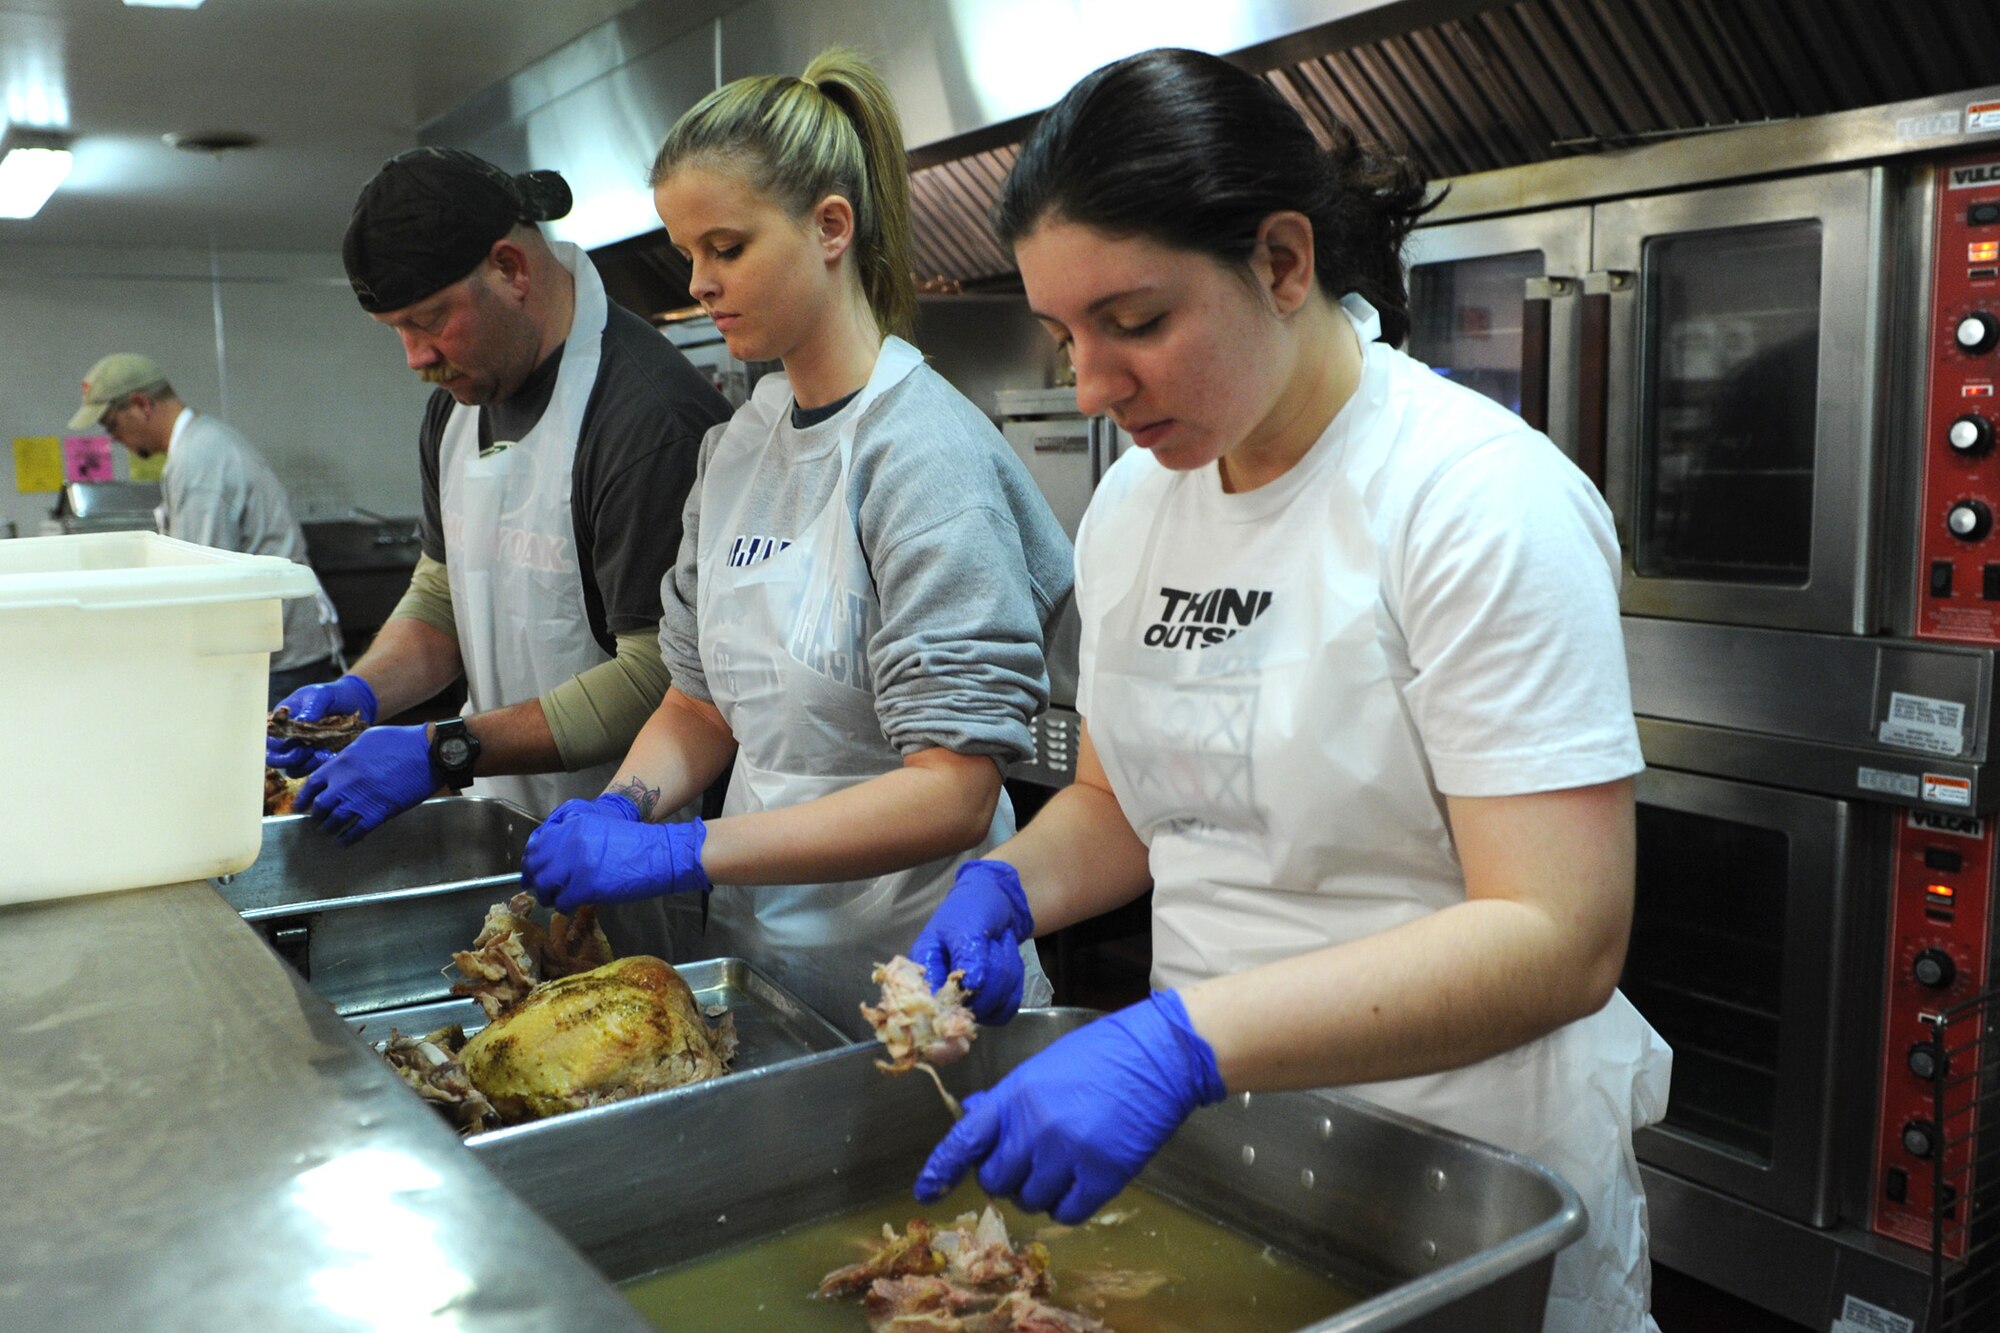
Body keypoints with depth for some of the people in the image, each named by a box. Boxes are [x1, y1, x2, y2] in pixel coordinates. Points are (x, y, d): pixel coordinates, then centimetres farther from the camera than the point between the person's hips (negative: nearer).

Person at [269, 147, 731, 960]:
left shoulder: (650, 417, -22)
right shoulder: (459, 400, 9)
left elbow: (659, 675, -23)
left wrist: (447, 751, -24)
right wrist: (360, 693, -2)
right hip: (505, 833, 8)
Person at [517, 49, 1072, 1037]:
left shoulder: (927, 451, -18)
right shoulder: (736, 444, 4)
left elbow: (953, 793, -24)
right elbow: (703, 698, 11)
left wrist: (681, 852, -26)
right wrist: (624, 804, -9)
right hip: (757, 950, 6)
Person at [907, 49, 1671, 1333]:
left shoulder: (1485, 501, -21)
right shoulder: (1131, 502, -1)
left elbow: (1561, 938, -27)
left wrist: (1184, 1040, -35)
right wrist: (1004, 888, -11)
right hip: (1209, 1149, 6)